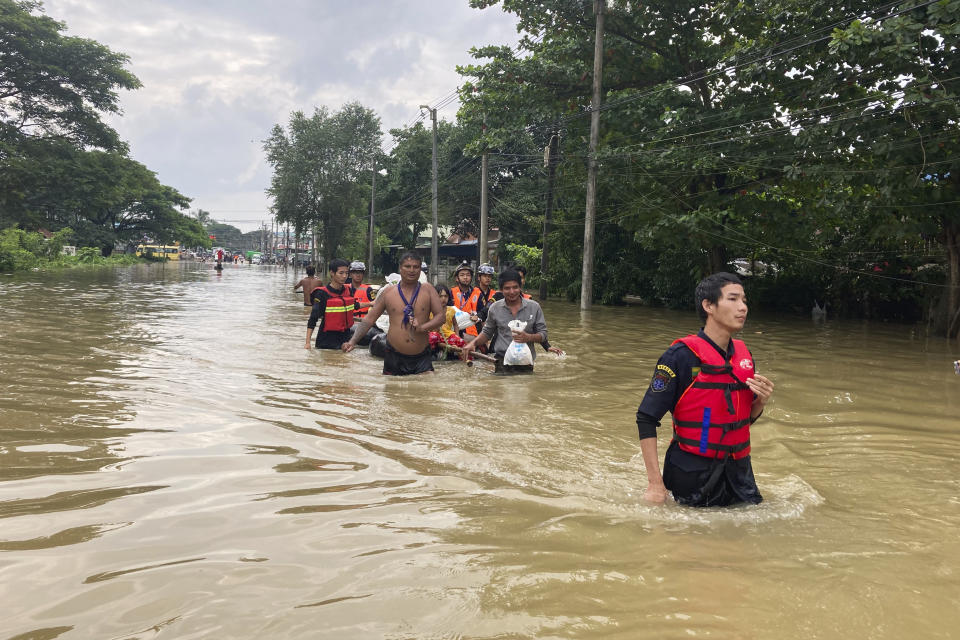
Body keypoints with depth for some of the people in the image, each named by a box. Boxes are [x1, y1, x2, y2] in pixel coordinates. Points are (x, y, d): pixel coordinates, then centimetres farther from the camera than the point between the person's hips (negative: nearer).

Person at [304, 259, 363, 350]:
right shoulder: (322, 294, -13)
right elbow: (313, 320, -14)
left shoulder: (348, 290, 4)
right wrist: (308, 342, -21)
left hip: (345, 336, 5)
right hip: (327, 339, -5)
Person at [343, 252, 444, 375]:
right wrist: (353, 341, -3)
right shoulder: (388, 292, 6)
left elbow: (440, 316, 1)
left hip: (421, 358, -1)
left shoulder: (428, 290, 4)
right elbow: (370, 318, 8)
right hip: (394, 356, 1)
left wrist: (422, 328, -17)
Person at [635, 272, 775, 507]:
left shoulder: (744, 354, 4)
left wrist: (760, 401, -8)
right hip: (693, 475, -6)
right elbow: (646, 418, -17)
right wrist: (655, 484, -20)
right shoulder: (681, 356, -17)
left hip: (739, 470, 6)